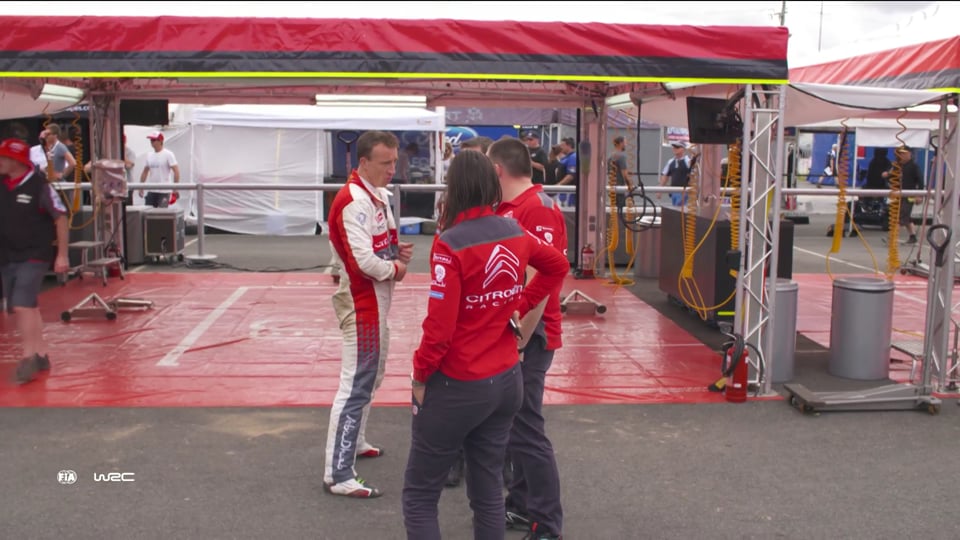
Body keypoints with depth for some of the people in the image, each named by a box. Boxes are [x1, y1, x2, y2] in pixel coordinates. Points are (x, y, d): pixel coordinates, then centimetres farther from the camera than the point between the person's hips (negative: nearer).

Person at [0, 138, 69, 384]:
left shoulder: (39, 185, -13)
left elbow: (60, 218, -9)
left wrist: (62, 254, -10)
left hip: (34, 256, -6)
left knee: (22, 306, -15)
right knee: (25, 308, 11)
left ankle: (29, 358, -6)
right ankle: (41, 354, 22)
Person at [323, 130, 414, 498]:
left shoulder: (379, 195, 10)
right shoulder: (353, 202, -22)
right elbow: (364, 260, -28)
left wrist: (398, 251, 0)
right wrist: (396, 269, -11)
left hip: (376, 298, 11)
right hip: (361, 300, -11)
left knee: (370, 375, 25)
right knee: (357, 384, -9)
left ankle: (354, 441, 44)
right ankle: (338, 474, -4)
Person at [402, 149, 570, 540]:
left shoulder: (451, 244, -19)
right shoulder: (515, 233, 1)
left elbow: (440, 326, -20)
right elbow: (558, 266, 20)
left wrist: (420, 376, -7)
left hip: (457, 386, -6)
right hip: (506, 381, 6)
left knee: (419, 496, 8)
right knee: (488, 492, 17)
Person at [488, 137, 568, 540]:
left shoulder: (538, 208, -17)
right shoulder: (507, 208, 12)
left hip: (526, 338, -9)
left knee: (526, 431, -3)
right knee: (510, 426, 17)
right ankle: (521, 507, 30)